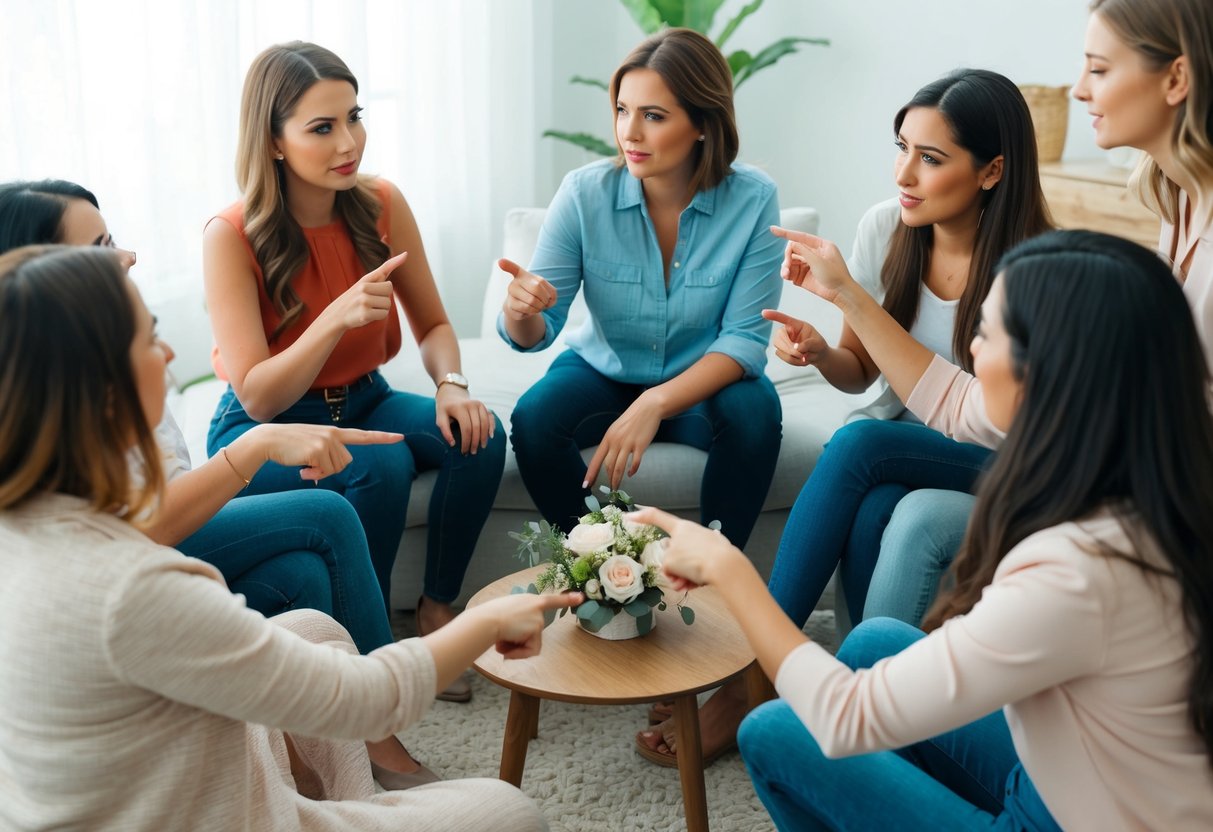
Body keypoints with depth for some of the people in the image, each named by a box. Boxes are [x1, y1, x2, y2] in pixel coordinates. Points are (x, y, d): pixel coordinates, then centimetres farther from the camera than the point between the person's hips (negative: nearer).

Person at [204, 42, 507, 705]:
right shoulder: (231, 237, -20)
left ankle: (437, 609, -6)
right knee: (382, 466, -33)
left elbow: (433, 325, 3)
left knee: (478, 437, -22)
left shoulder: (382, 205, -8)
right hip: (262, 430, -4)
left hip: (361, 402, 4)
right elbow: (257, 398, -23)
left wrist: (452, 386, -20)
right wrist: (338, 317, -37)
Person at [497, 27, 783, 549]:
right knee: (533, 418, -27)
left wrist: (655, 404, -34)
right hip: (602, 371, 1)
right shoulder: (584, 192, -16)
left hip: (704, 381, 0)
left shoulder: (753, 200, -18)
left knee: (755, 412, -31)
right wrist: (519, 312, -37)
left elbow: (745, 338, -18)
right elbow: (537, 333, -11)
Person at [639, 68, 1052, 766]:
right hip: (892, 447, 4)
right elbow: (860, 373, 6)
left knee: (862, 443, -32)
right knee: (874, 513, -32)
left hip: (994, 465, -3)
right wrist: (821, 351, -17)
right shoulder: (886, 228, -5)